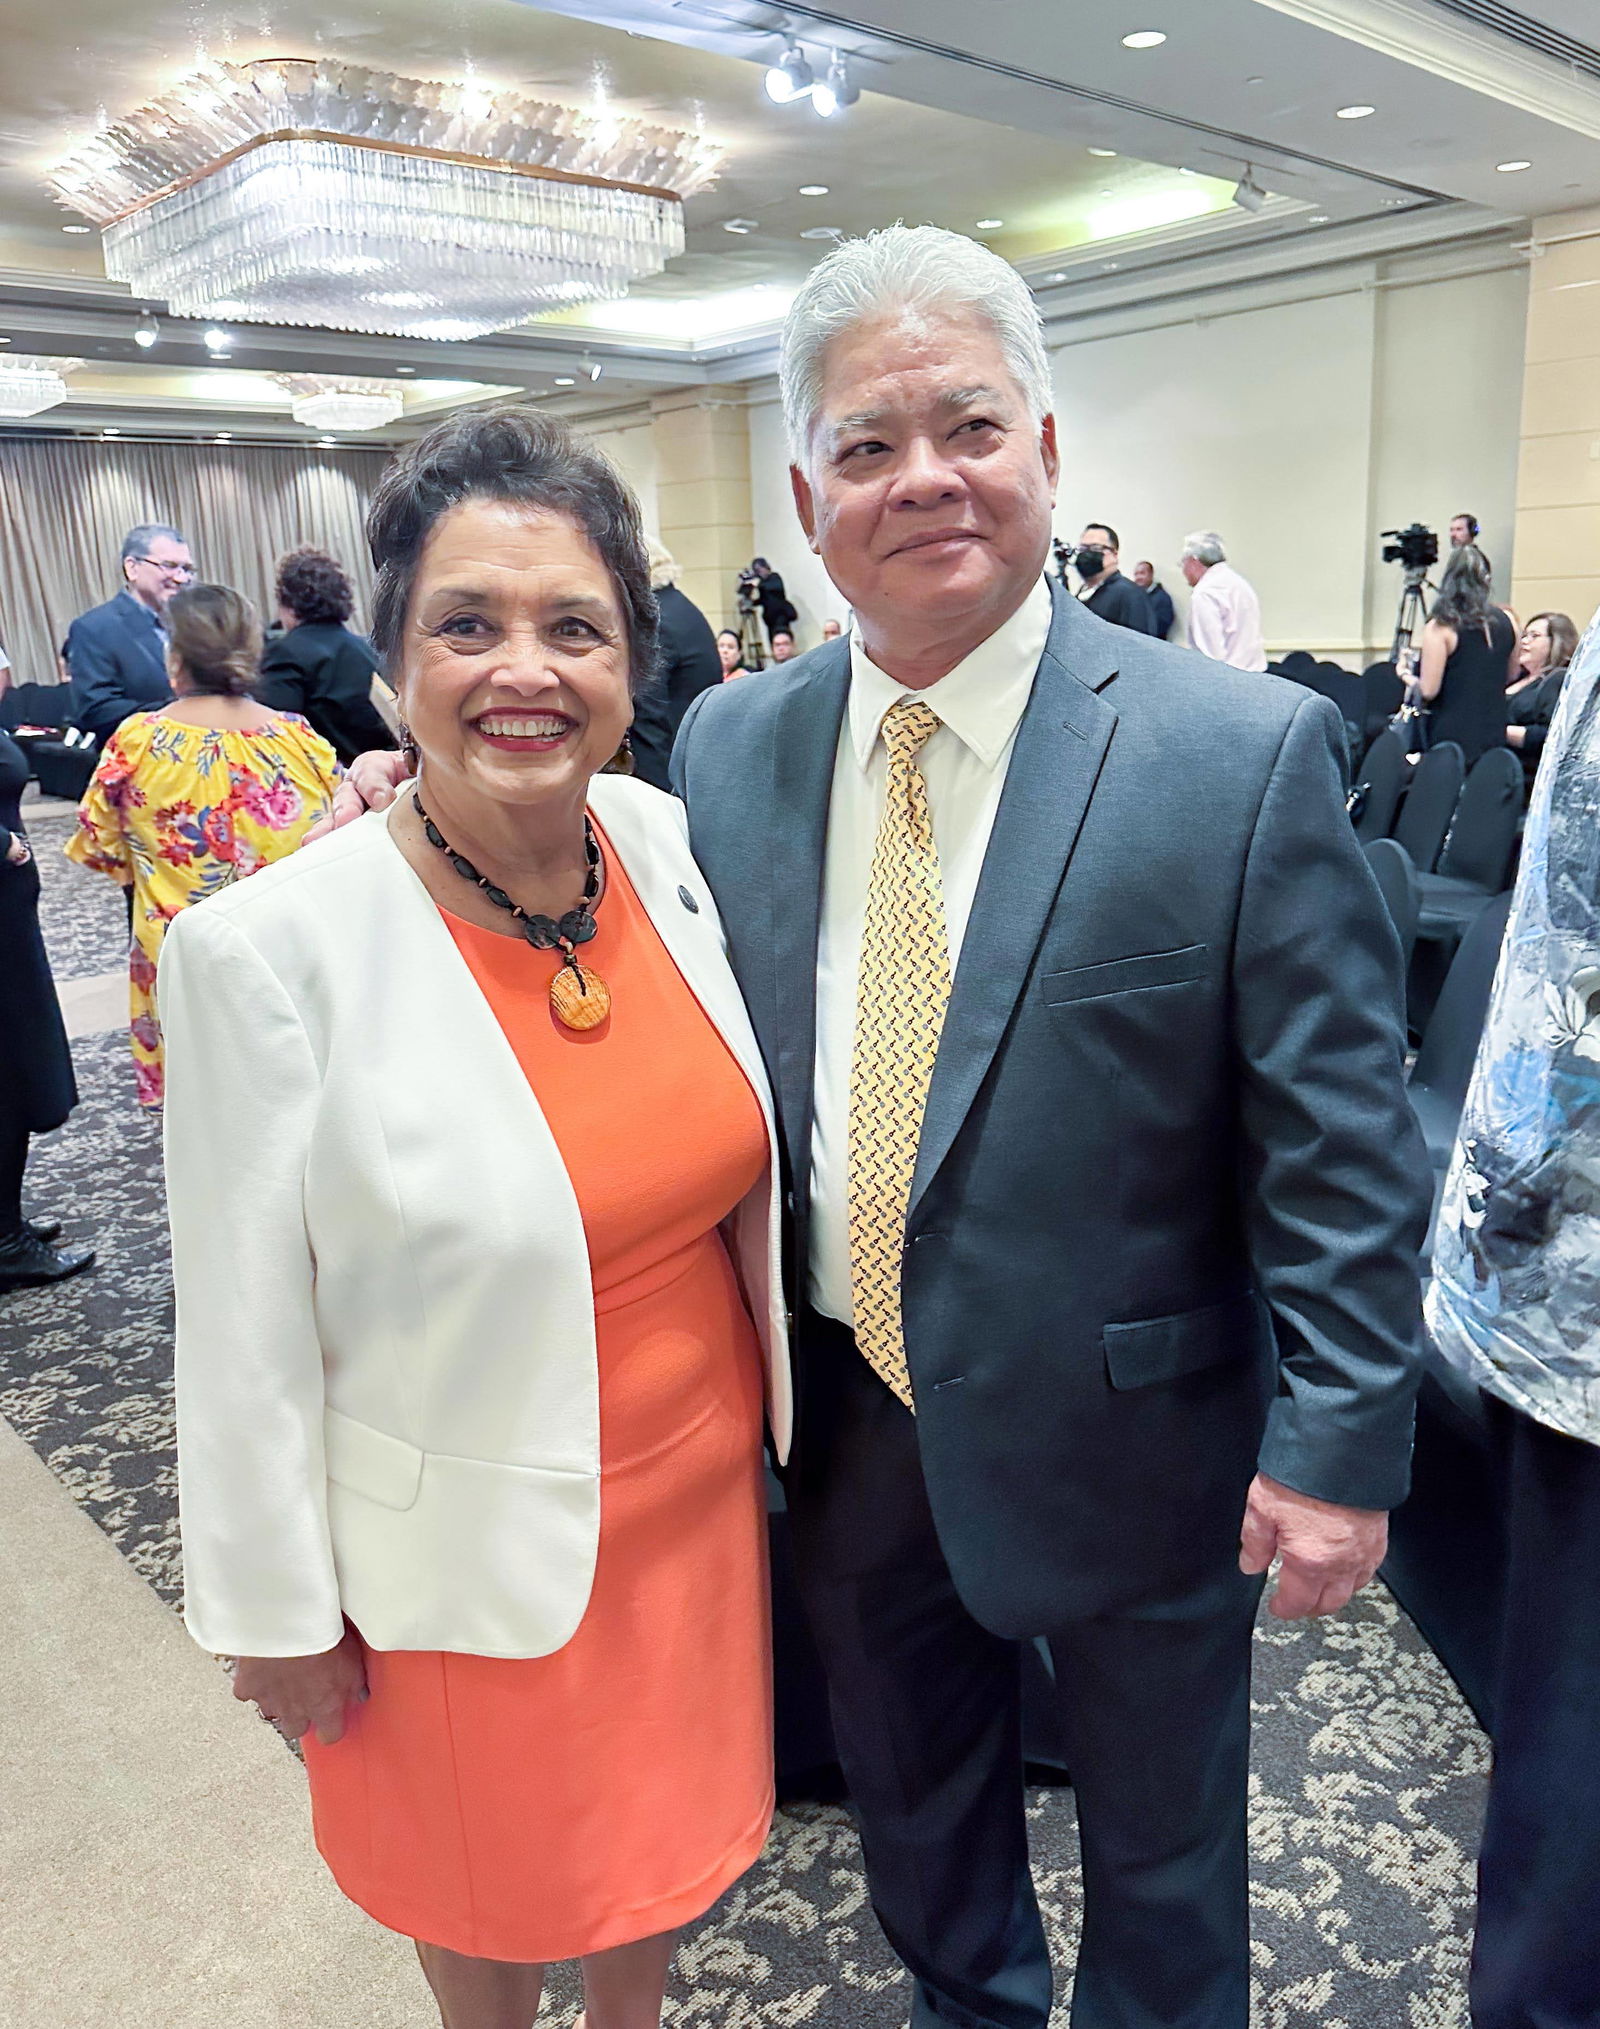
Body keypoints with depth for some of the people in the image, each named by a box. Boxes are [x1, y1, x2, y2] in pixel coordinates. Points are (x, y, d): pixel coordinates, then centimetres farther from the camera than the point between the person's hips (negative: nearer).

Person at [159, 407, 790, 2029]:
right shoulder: (267, 948, -24)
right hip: (465, 1544, -4)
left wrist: (778, 1403, 10)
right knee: (487, 1877, 25)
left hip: (697, 1489, 4)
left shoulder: (675, 850, -10)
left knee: (654, 1825, 28)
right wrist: (278, 1616, -6)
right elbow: (247, 1332, -15)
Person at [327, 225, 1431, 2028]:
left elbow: (1342, 1142, -13)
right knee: (910, 1802, 30)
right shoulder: (728, 744, -4)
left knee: (1157, 1850, 24)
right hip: (848, 1422, 4)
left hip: (1124, 1432, -3)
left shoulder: (1244, 754, -16)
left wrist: (1341, 1440, -14)